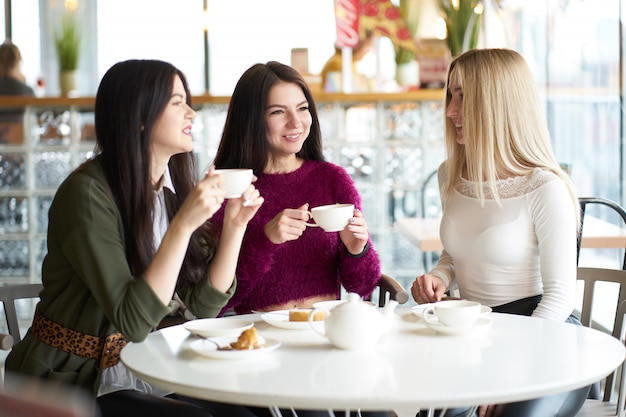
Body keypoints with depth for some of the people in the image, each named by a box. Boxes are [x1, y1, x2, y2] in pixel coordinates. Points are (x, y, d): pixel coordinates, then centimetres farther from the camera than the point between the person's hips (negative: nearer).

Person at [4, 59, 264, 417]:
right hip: (69, 385, -6)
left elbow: (204, 305, 2)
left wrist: (235, 224, -9)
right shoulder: (88, 193, -18)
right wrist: (183, 225, -28)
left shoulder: (174, 186, 3)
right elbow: (132, 321, -23)